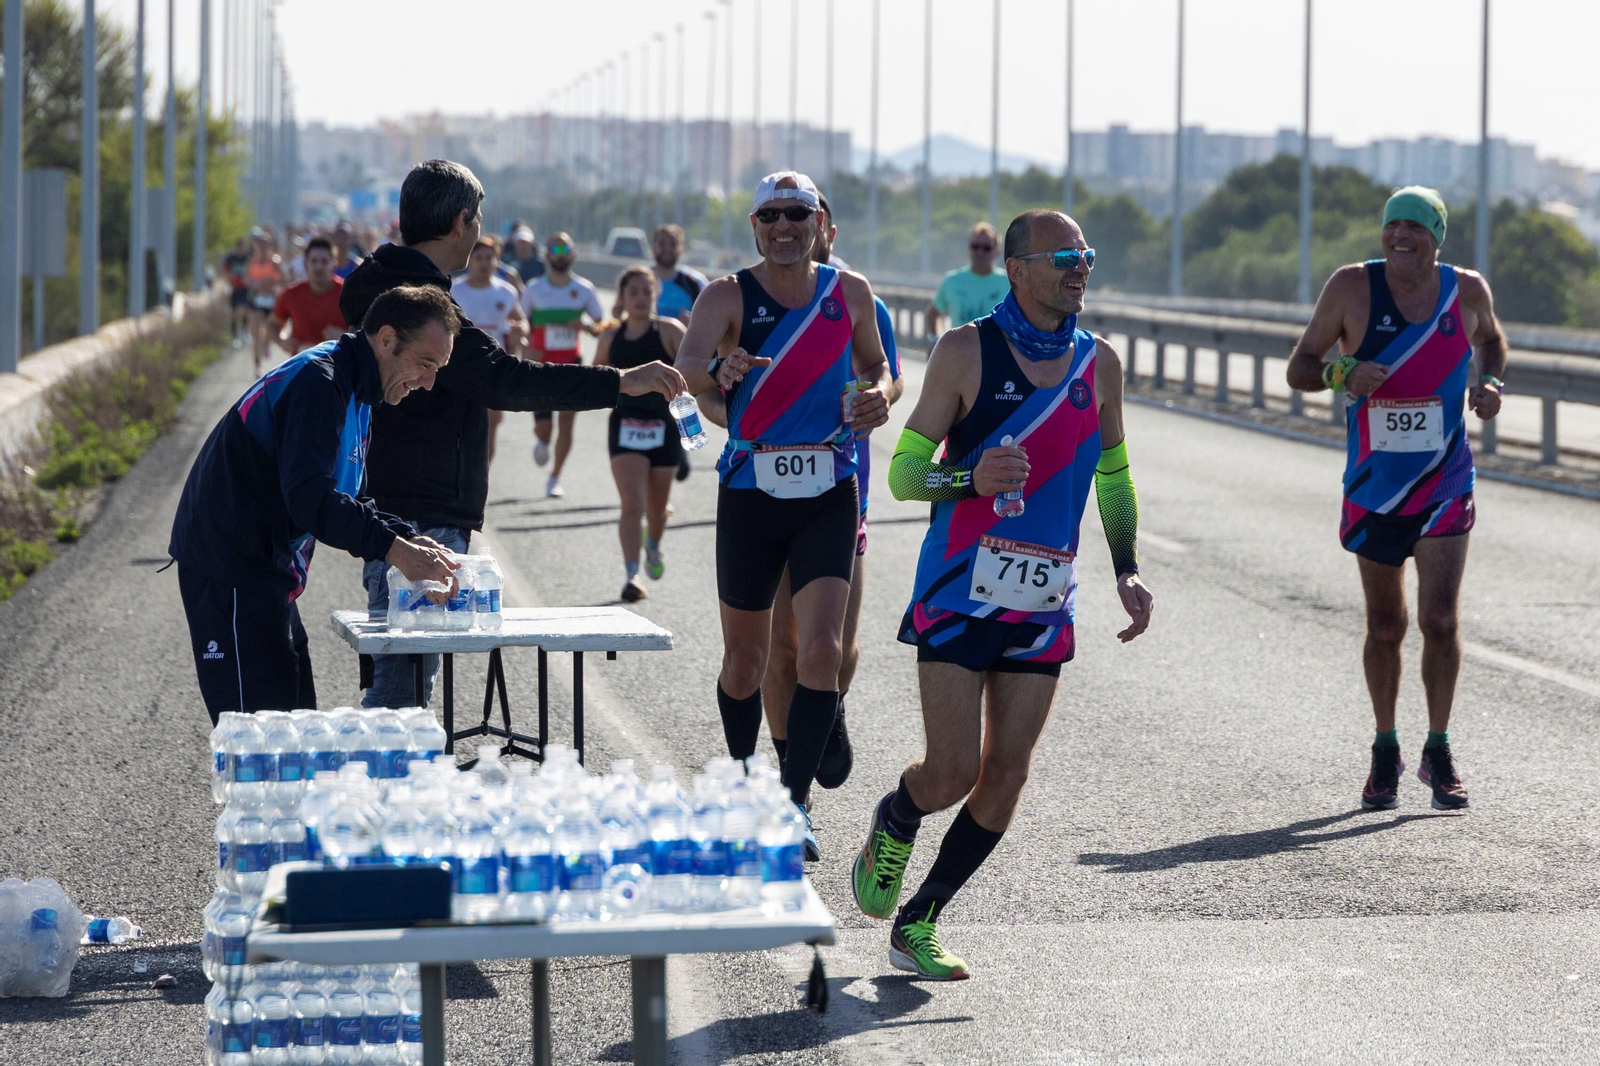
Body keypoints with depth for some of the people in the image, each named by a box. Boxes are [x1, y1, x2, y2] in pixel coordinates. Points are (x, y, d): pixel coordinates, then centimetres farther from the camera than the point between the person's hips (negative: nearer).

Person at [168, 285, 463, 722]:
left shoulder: (352, 391, 15)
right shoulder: (318, 382, -18)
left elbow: (347, 501, 18)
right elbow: (308, 498, -30)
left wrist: (410, 541, 1)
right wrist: (393, 548, -30)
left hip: (268, 569, 11)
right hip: (231, 571, -11)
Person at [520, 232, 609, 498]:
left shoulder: (584, 289, 2)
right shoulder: (534, 289, 0)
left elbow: (601, 326, 9)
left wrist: (586, 325, -15)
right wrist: (527, 348, -12)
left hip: (571, 366, 0)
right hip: (542, 365, 0)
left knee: (566, 424, -7)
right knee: (543, 429, -4)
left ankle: (555, 478, 8)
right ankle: (541, 441, 35)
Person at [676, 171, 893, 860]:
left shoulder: (849, 293, 4)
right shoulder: (729, 294, -4)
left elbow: (876, 366, 21)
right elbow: (687, 363, -23)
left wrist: (877, 397, -3)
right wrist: (718, 370, -46)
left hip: (828, 494, 1)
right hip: (750, 492, -1)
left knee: (821, 648, -14)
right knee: (744, 657, 9)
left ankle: (794, 804, -10)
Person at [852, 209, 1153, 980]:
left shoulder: (1098, 365, 7)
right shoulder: (966, 352, -7)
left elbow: (1113, 476, 20)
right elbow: (903, 472, -5)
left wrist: (1126, 570, 8)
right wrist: (971, 478, -25)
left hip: (1043, 602, 5)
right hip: (959, 595, -4)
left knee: (1006, 777, 0)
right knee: (952, 773, -10)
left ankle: (918, 924, 14)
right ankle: (892, 824, 26)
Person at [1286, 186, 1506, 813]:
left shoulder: (1468, 291, -1)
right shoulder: (1352, 287, -6)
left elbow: (1489, 339, 22)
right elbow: (1298, 369, -1)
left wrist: (1489, 380, 0)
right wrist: (1342, 374, -22)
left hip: (1446, 487, 0)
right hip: (1374, 488, 0)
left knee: (1440, 619, -11)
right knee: (1386, 627, 8)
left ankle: (1439, 752, 4)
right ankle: (1386, 750, 27)